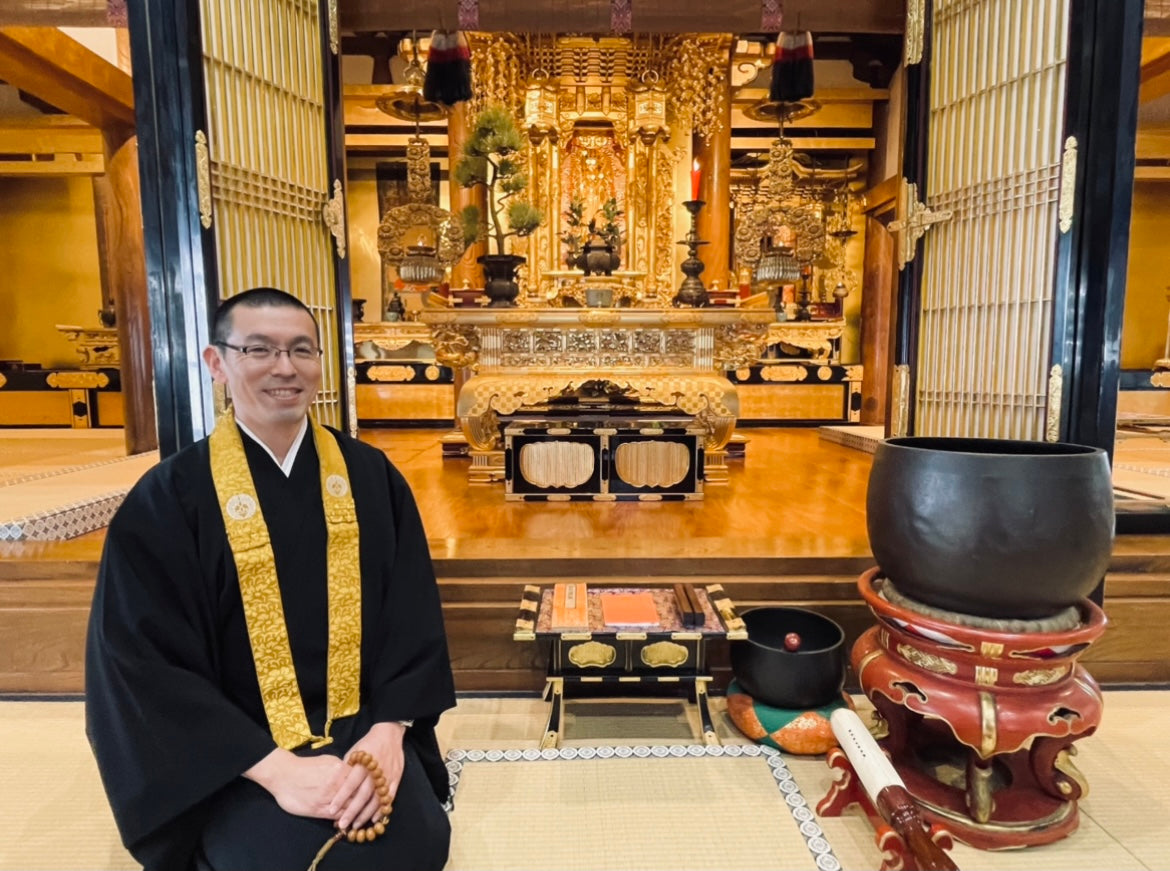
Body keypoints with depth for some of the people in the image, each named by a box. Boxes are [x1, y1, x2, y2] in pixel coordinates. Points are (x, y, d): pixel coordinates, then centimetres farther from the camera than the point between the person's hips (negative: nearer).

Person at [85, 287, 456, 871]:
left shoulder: (370, 475, 0)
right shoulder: (168, 498, -6)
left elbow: (413, 608, 0)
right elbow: (141, 663, -9)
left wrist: (389, 729, -14)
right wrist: (273, 767, -18)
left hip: (363, 727, 2)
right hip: (236, 753, -1)